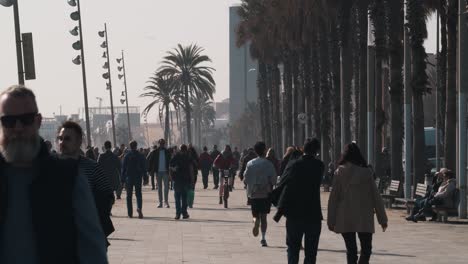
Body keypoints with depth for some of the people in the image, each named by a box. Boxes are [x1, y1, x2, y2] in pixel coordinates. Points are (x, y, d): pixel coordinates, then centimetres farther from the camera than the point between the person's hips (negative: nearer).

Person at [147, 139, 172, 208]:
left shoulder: (167, 152, 3)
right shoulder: (155, 152, 1)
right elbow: (148, 160, 4)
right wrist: (149, 170, -1)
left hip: (165, 172, 0)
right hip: (158, 172, 0)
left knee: (166, 187, -5)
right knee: (159, 187, 5)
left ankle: (166, 202, 0)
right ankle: (160, 202, 8)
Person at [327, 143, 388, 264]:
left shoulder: (339, 172, -1)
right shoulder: (366, 172, -3)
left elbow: (333, 198, -2)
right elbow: (376, 196, -1)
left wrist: (331, 220, 3)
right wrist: (382, 218, 5)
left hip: (345, 219, 1)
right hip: (364, 218, -1)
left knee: (351, 249, 7)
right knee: (366, 249, 10)